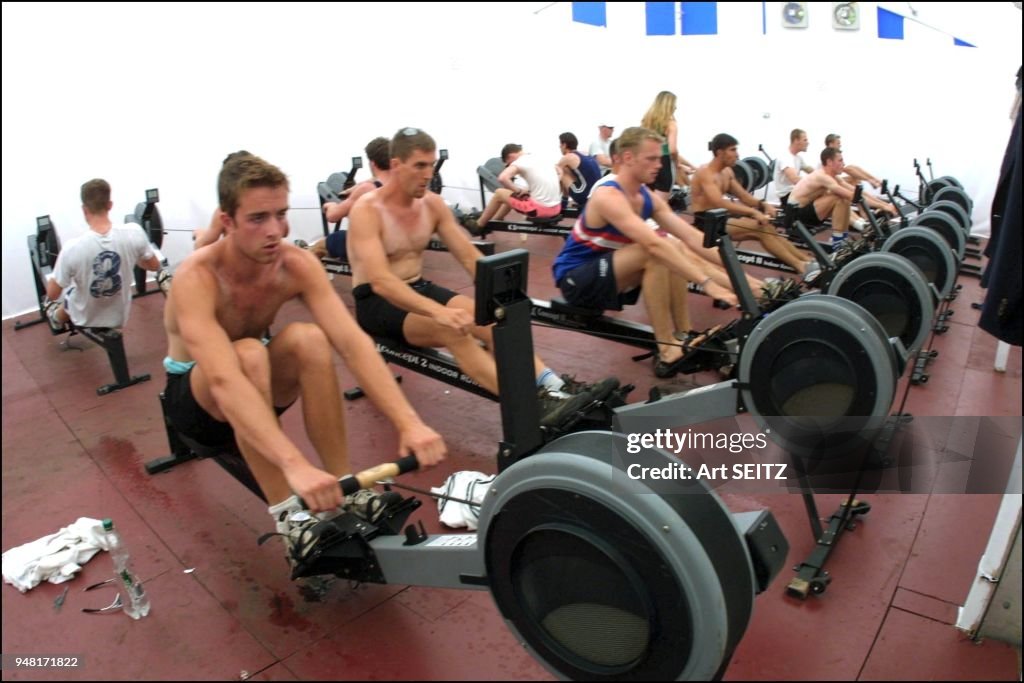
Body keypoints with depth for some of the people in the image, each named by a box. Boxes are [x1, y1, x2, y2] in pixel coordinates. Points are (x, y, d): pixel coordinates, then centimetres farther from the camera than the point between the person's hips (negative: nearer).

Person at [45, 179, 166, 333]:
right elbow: (155, 266, -4)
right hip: (119, 317, 2)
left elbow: (52, 295, -15)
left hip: (85, 319, -1)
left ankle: (58, 321, 57)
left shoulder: (73, 248, -28)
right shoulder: (134, 232, -23)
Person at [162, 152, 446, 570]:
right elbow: (224, 381, -47)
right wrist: (295, 465, -60)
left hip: (258, 385, 3)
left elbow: (352, 342, -31)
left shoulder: (297, 264, -20)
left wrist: (408, 422, -44)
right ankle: (288, 517, -28)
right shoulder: (197, 278, -32)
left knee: (309, 339, -30)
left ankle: (344, 491, -21)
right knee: (249, 354, -37)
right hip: (196, 396, -3)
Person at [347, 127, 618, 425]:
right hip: (377, 301, -6)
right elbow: (380, 281, -32)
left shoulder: (433, 204, 1)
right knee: (453, 330, -33)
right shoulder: (366, 210, -19)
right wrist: (439, 312, -46)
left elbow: (470, 257, -1)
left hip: (419, 289, 6)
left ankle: (555, 389, -31)